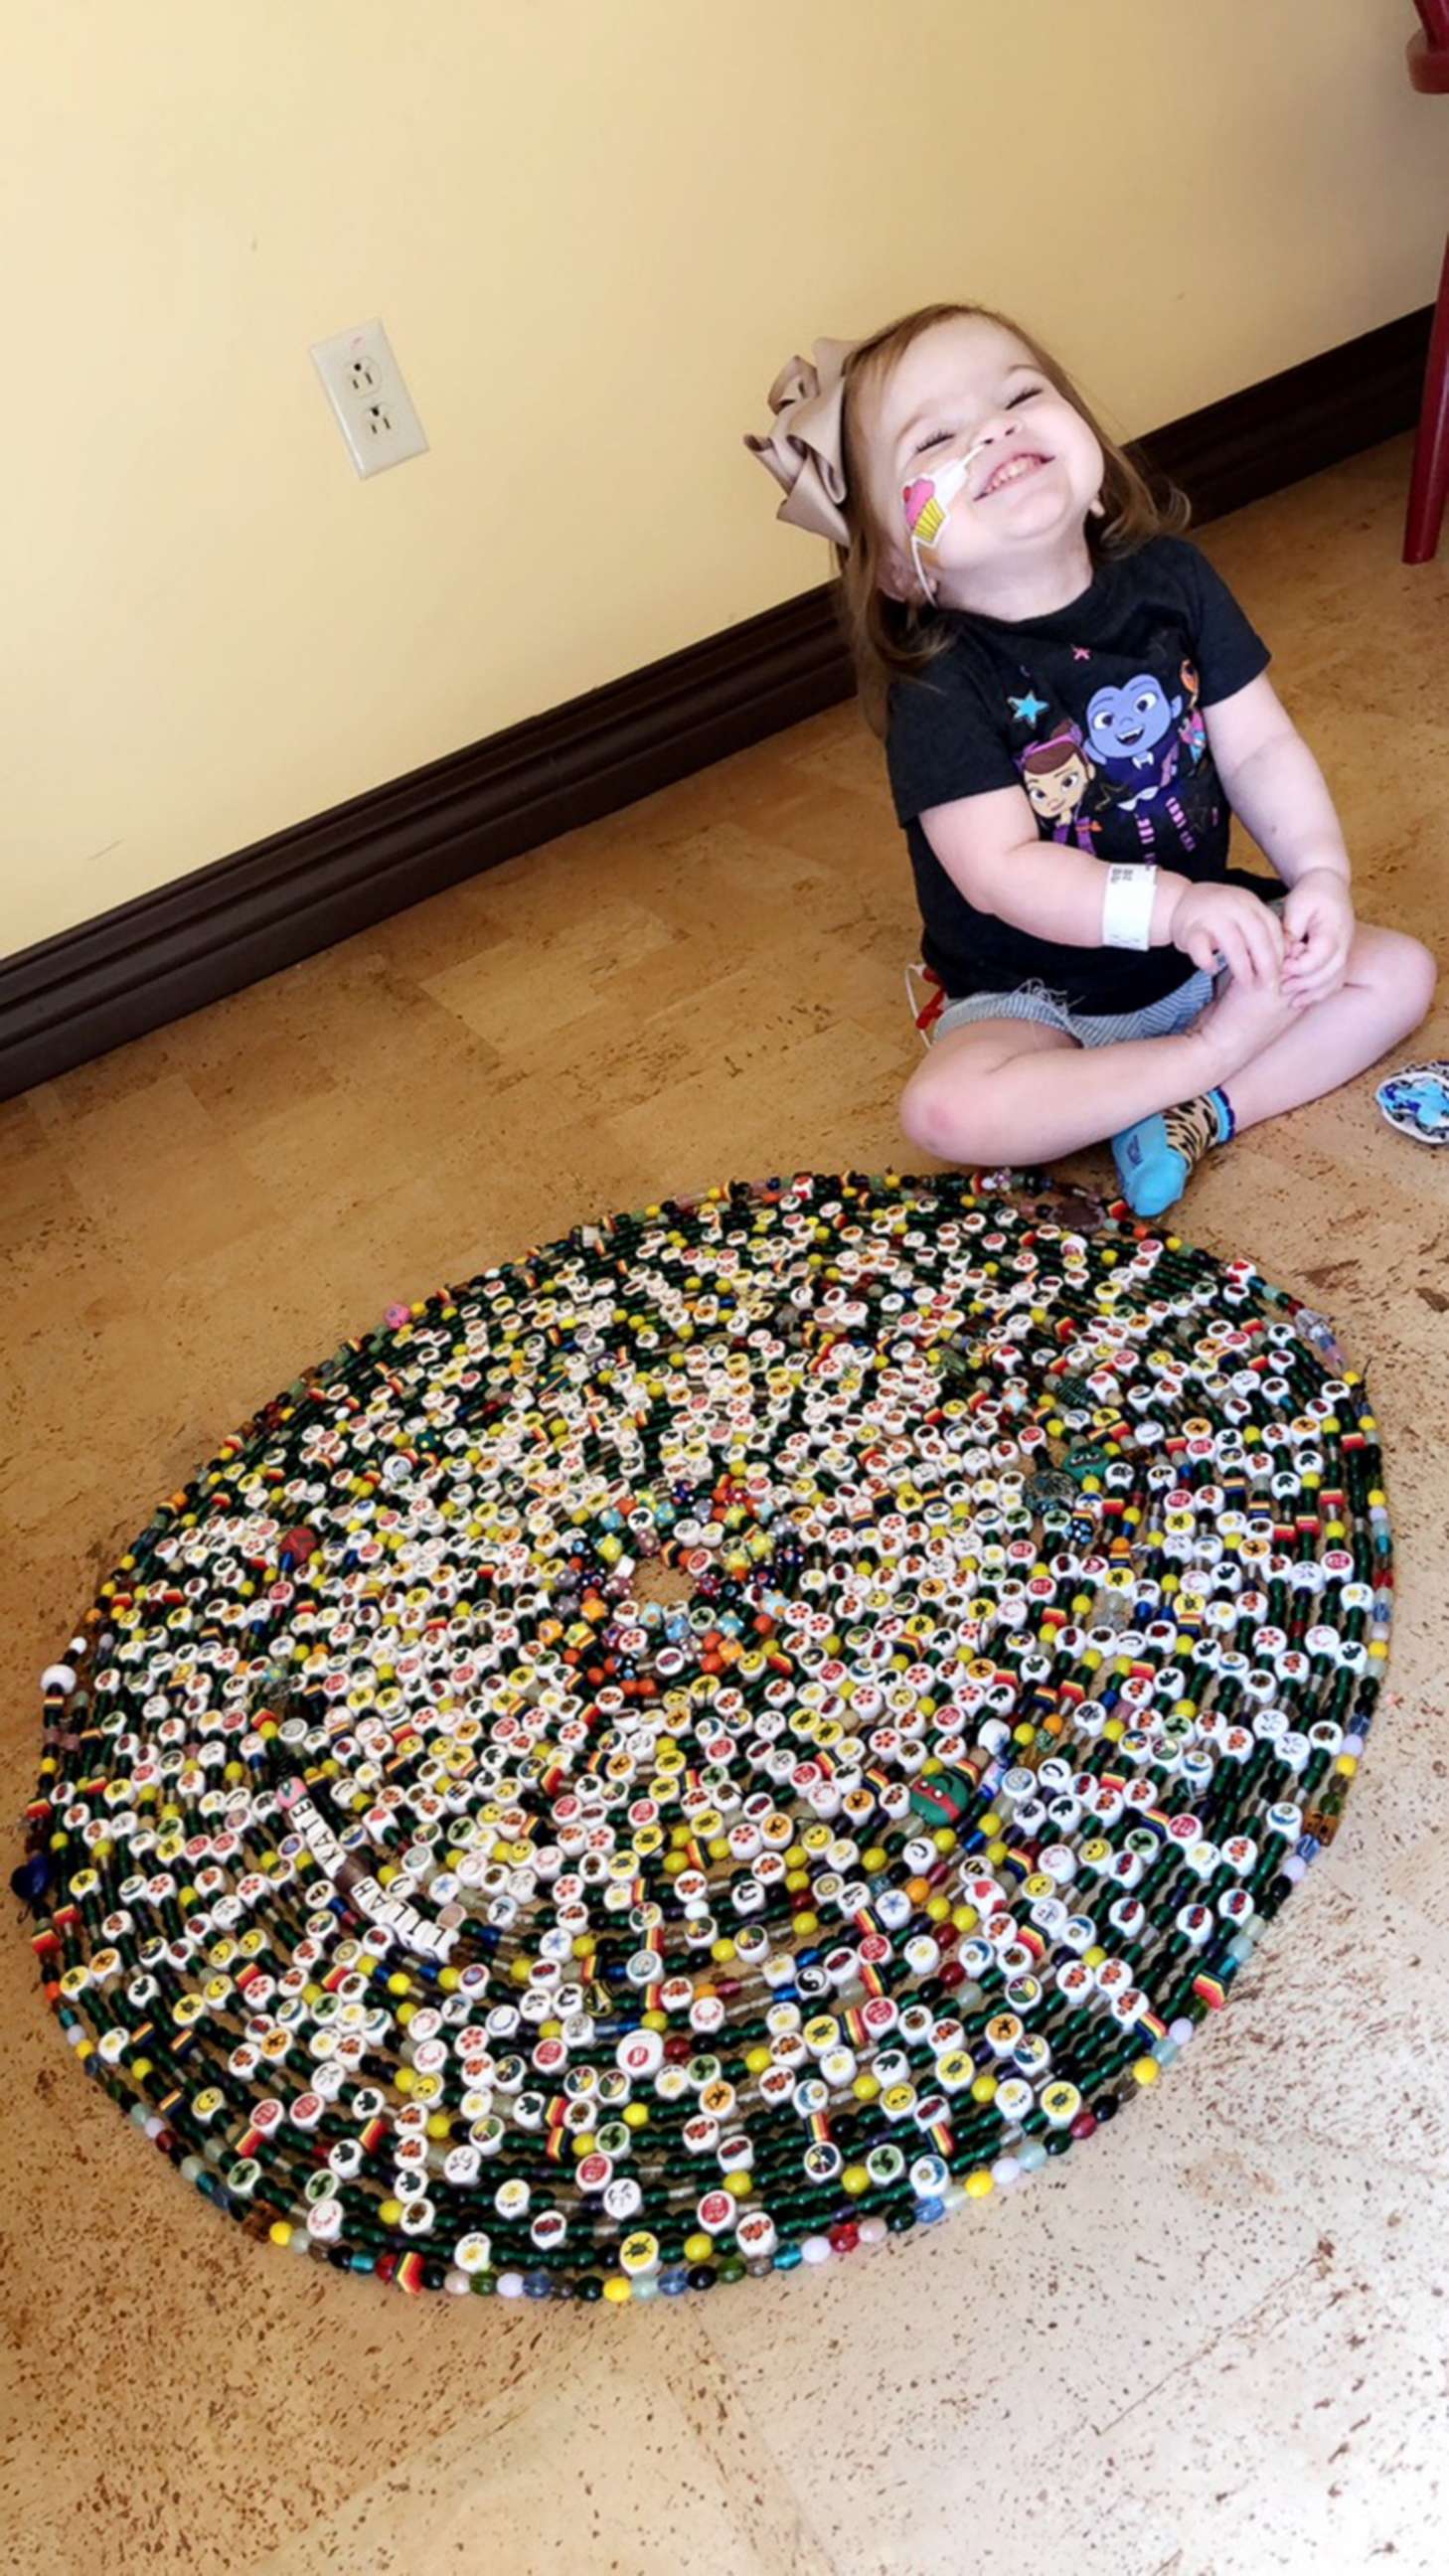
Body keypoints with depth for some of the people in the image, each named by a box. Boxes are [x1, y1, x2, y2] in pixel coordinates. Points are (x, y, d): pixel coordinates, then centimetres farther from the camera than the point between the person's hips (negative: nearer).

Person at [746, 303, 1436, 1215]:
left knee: (1401, 971, -4)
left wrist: (1320, 873, -21)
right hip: (1039, 996, -4)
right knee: (949, 1110, -31)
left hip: (1209, 941, 5)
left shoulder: (1171, 577, -7)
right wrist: (1171, 901, -40)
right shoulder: (938, 690, -22)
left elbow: (1259, 746, -5)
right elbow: (1000, 870, -29)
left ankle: (1202, 1113, -12)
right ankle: (1213, 1052, -16)